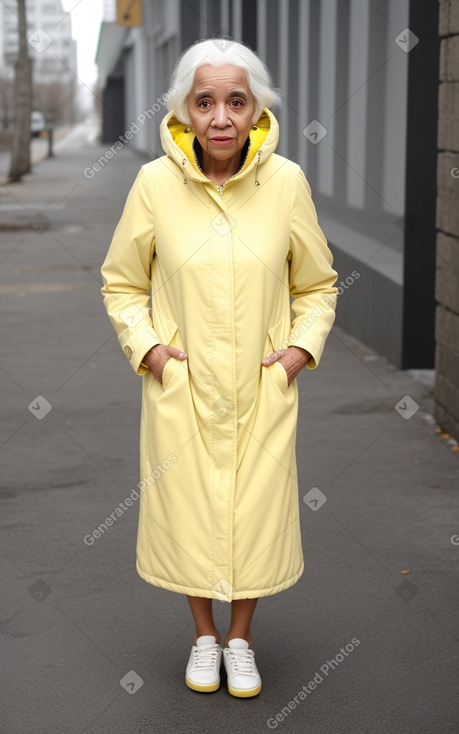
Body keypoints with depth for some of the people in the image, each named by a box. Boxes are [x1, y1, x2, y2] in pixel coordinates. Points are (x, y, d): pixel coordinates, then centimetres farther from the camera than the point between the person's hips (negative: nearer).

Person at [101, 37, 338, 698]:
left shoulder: (286, 181, -8)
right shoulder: (155, 182, -9)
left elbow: (317, 284, 7)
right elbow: (121, 282, 5)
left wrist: (302, 346, -6)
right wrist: (145, 345, -7)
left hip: (263, 388, 0)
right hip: (180, 386, 0)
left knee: (256, 511, 9)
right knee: (186, 511, 10)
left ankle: (241, 637, 34)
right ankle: (204, 634, 35)